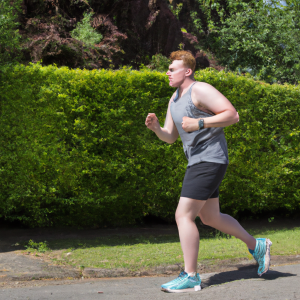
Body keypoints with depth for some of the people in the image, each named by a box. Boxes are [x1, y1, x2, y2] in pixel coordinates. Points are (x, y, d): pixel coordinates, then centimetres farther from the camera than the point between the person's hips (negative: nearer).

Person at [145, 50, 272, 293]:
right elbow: (170, 137, 17)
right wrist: (155, 127, -3)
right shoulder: (175, 99, 16)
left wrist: (198, 123, -22)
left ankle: (190, 277, -7)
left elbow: (232, 115, -18)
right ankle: (257, 246, 32)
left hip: (209, 161, -10)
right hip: (197, 162, 10)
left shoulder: (200, 90, -12)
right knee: (210, 217, 18)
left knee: (183, 215, -13)